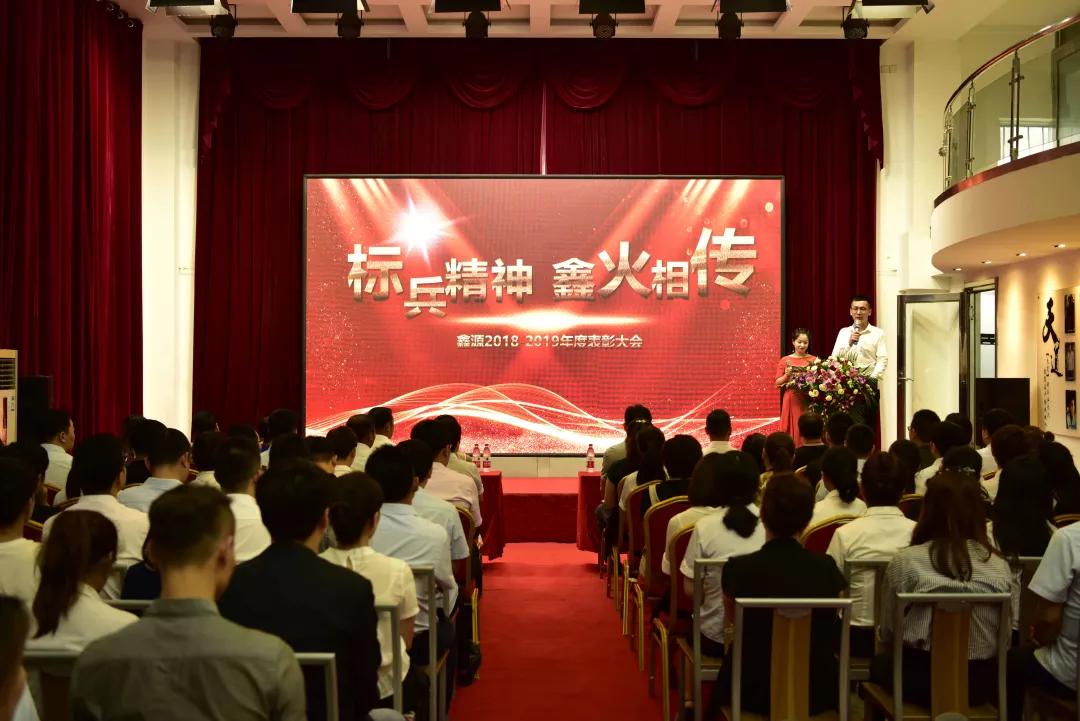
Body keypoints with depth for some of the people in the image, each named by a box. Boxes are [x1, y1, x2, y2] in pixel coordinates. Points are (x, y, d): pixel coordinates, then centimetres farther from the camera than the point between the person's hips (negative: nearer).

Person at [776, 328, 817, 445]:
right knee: (792, 430, 0)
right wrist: (787, 375, -11)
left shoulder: (814, 360, 6)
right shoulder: (785, 360, 5)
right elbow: (778, 383, 5)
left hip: (808, 401, 0)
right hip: (791, 401, 0)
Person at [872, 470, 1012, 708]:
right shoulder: (1000, 567, -2)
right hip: (980, 680, 3)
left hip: (921, 677, -3)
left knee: (879, 663, 29)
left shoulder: (905, 561, -11)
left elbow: (887, 631, -2)